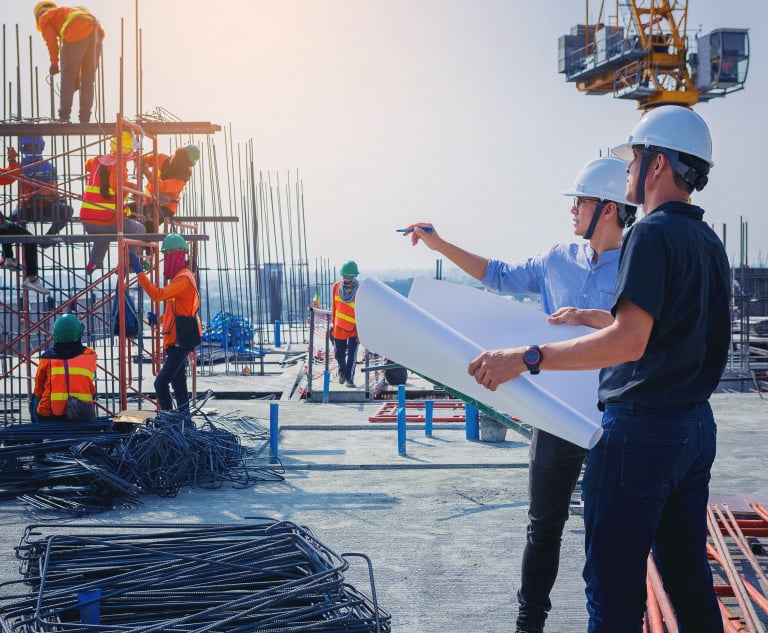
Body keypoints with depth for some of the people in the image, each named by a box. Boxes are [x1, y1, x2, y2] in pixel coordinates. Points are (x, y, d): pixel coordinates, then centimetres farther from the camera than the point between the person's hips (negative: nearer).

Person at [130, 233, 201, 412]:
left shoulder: (184, 278, -15)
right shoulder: (179, 277, 19)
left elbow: (158, 294, -29)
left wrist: (139, 271, -29)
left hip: (179, 342, -11)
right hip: (176, 341, 11)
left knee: (161, 383, -17)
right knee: (178, 384, 15)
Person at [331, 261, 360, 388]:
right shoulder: (336, 287, -2)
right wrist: (333, 323, 14)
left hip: (354, 329, -3)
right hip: (339, 327, 4)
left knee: (352, 354, -11)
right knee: (339, 353, 13)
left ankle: (349, 378, 1)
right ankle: (342, 371, 40)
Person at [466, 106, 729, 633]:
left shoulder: (652, 234, -15)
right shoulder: (709, 242, 13)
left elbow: (629, 341, -25)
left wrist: (526, 358, -27)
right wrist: (586, 318, 32)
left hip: (641, 430, -9)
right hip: (697, 427, 9)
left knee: (614, 588, -2)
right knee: (688, 575, 15)